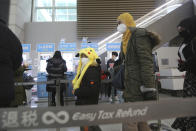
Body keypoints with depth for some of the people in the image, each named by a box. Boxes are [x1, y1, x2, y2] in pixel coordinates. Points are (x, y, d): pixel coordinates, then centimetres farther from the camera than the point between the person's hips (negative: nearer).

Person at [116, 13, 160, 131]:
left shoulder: (139, 35, -7)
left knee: (129, 120, -5)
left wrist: (148, 87, -21)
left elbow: (147, 62, -16)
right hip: (130, 84, 9)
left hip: (138, 84, -9)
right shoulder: (125, 40, 20)